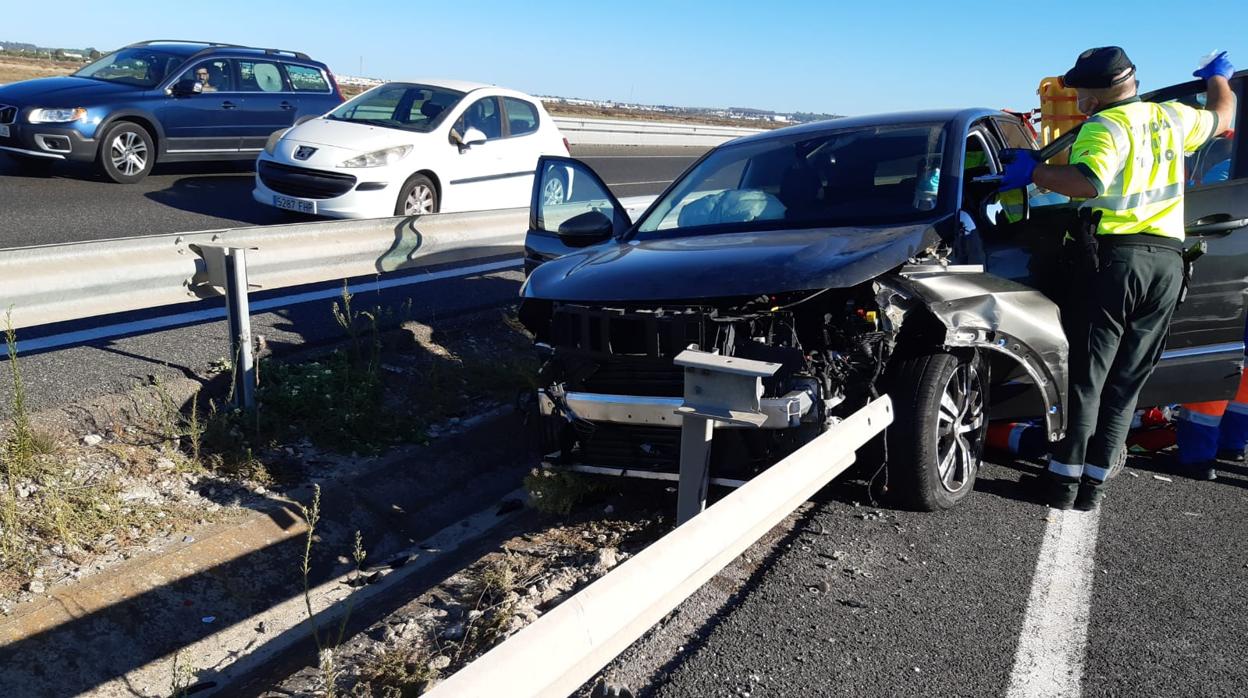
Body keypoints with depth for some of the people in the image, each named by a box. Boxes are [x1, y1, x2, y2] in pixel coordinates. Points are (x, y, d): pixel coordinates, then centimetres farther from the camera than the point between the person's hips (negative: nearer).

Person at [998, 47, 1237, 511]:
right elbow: (1222, 116, 37)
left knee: (1087, 374, 0)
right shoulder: (1171, 119, 15)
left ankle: (1065, 480, 1)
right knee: (1127, 379, 8)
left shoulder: (1105, 126, -5)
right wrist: (1217, 77, 55)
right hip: (1168, 261, 6)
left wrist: (1031, 171, -13)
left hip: (1116, 255, -6)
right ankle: (1094, 483, 9)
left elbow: (1087, 183, -24)